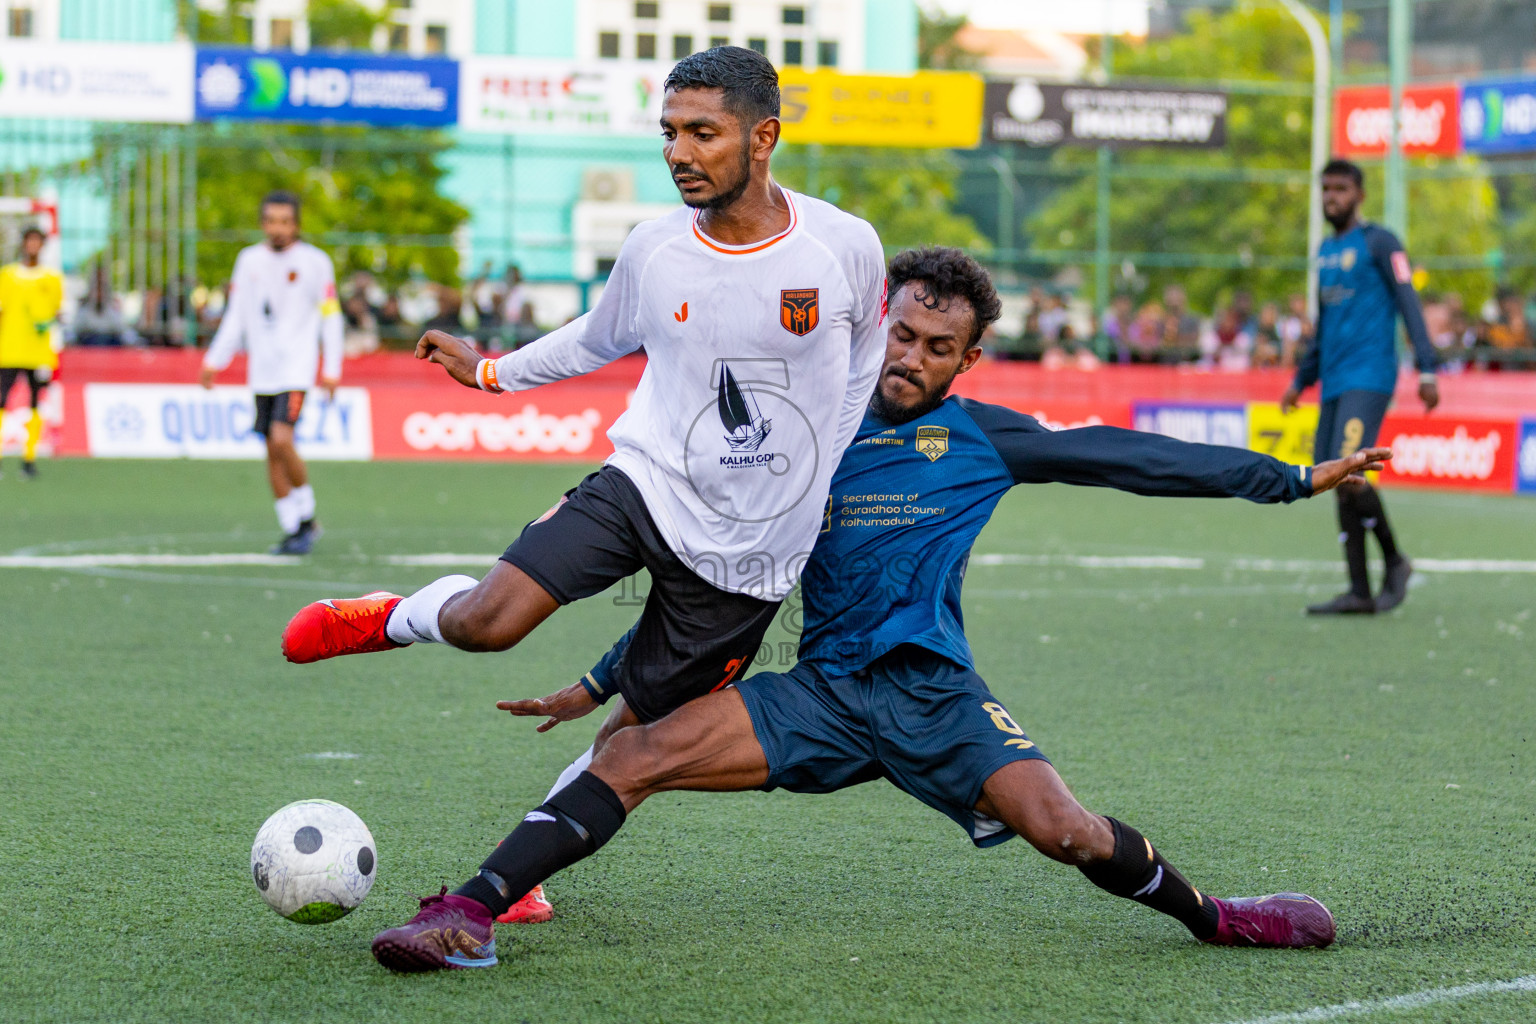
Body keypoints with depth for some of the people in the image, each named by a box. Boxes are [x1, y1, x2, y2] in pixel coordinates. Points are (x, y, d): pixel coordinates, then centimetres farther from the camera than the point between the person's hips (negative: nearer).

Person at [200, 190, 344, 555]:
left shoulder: (314, 262, -2)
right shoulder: (249, 260, 9)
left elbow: (330, 317, 1)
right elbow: (235, 316, 15)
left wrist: (332, 370, -3)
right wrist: (214, 360, 10)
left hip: (297, 367, -5)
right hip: (262, 371, 5)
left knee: (281, 440, -19)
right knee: (272, 453, 4)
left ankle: (307, 516, -2)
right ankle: (293, 528, 13)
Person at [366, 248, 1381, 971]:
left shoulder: (981, 437, 7)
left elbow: (1132, 459, 12)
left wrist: (1293, 479, 15)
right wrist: (600, 682, 17)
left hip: (935, 693, -1)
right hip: (823, 692, 1)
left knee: (1063, 829, -20)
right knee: (635, 755, -20)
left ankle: (1209, 914, 9)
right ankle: (469, 917, -24)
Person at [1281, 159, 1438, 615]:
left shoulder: (1379, 243, -3)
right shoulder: (1325, 251, 19)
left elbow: (1409, 304, -8)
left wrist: (1427, 371, -15)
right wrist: (1302, 380, 28)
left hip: (1369, 378, -8)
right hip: (1334, 384, 8)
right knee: (1334, 480, 2)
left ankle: (1395, 561, 0)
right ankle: (1359, 592, 4)